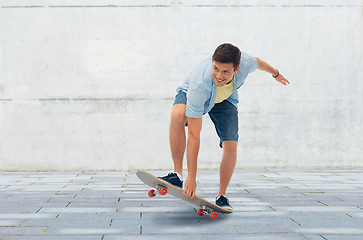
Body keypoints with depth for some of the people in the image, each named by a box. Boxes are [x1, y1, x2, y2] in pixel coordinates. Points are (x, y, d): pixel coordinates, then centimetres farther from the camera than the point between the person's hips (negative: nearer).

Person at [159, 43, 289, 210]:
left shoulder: (245, 63, -36)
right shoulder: (199, 85, -44)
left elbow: (257, 62, -6)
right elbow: (193, 135, -42)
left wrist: (275, 73, 17)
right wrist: (192, 177, -42)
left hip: (225, 99, 3)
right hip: (189, 94, -3)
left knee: (231, 146, -16)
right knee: (177, 115, -38)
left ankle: (222, 196, 6)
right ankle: (177, 175, -28)